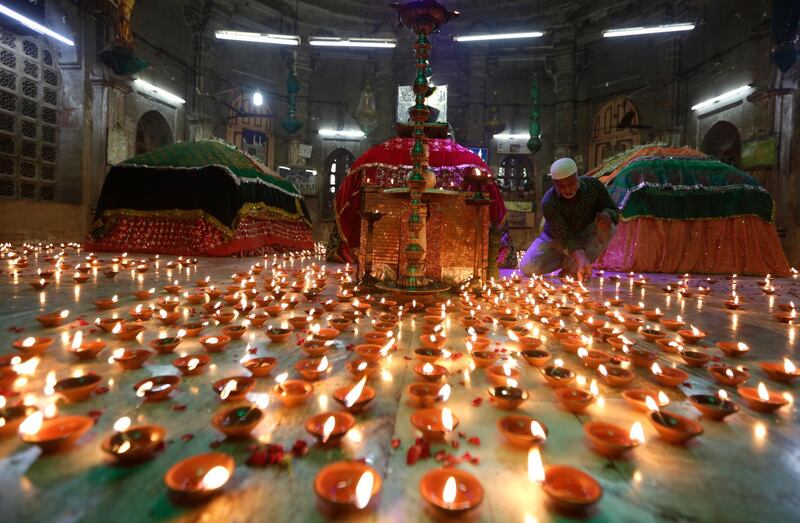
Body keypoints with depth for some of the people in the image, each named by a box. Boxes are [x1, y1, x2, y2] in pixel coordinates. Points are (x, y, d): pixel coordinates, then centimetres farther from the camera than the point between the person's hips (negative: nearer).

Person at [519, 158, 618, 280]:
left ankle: (572, 267, -20)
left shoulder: (594, 185, -18)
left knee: (608, 226, -30)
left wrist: (606, 215, -32)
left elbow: (613, 210, -6)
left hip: (586, 237, 2)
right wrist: (582, 259, -51)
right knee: (528, 268, -25)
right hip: (556, 241, -2)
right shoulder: (548, 203, -29)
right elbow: (566, 238, -35)